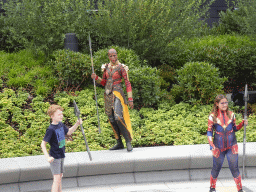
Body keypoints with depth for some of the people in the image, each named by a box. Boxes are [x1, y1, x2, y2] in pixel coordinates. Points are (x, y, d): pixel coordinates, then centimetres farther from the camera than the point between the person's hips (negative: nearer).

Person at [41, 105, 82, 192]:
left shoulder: (61, 125, 5)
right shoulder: (51, 129, -19)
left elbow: (69, 132, 24)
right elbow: (43, 144, -19)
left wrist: (77, 124, 10)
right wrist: (47, 157, -27)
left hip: (61, 156, 8)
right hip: (54, 157, -8)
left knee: (60, 176, 15)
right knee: (57, 178, -11)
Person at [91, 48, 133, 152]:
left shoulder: (121, 68, -5)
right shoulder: (106, 67, 11)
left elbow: (127, 84, -6)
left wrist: (130, 99, -10)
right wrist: (96, 78, 0)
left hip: (117, 94, -6)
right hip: (108, 95, 6)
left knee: (118, 117, -21)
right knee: (112, 119, 5)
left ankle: (128, 141, -13)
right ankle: (119, 143, 12)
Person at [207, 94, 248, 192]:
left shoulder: (231, 114, 2)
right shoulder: (213, 116, -4)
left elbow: (234, 128, 12)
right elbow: (209, 132, -1)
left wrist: (243, 123, -5)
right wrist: (211, 144, -14)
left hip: (232, 146, 1)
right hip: (218, 146, -1)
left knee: (234, 168, -2)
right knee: (216, 168, 10)